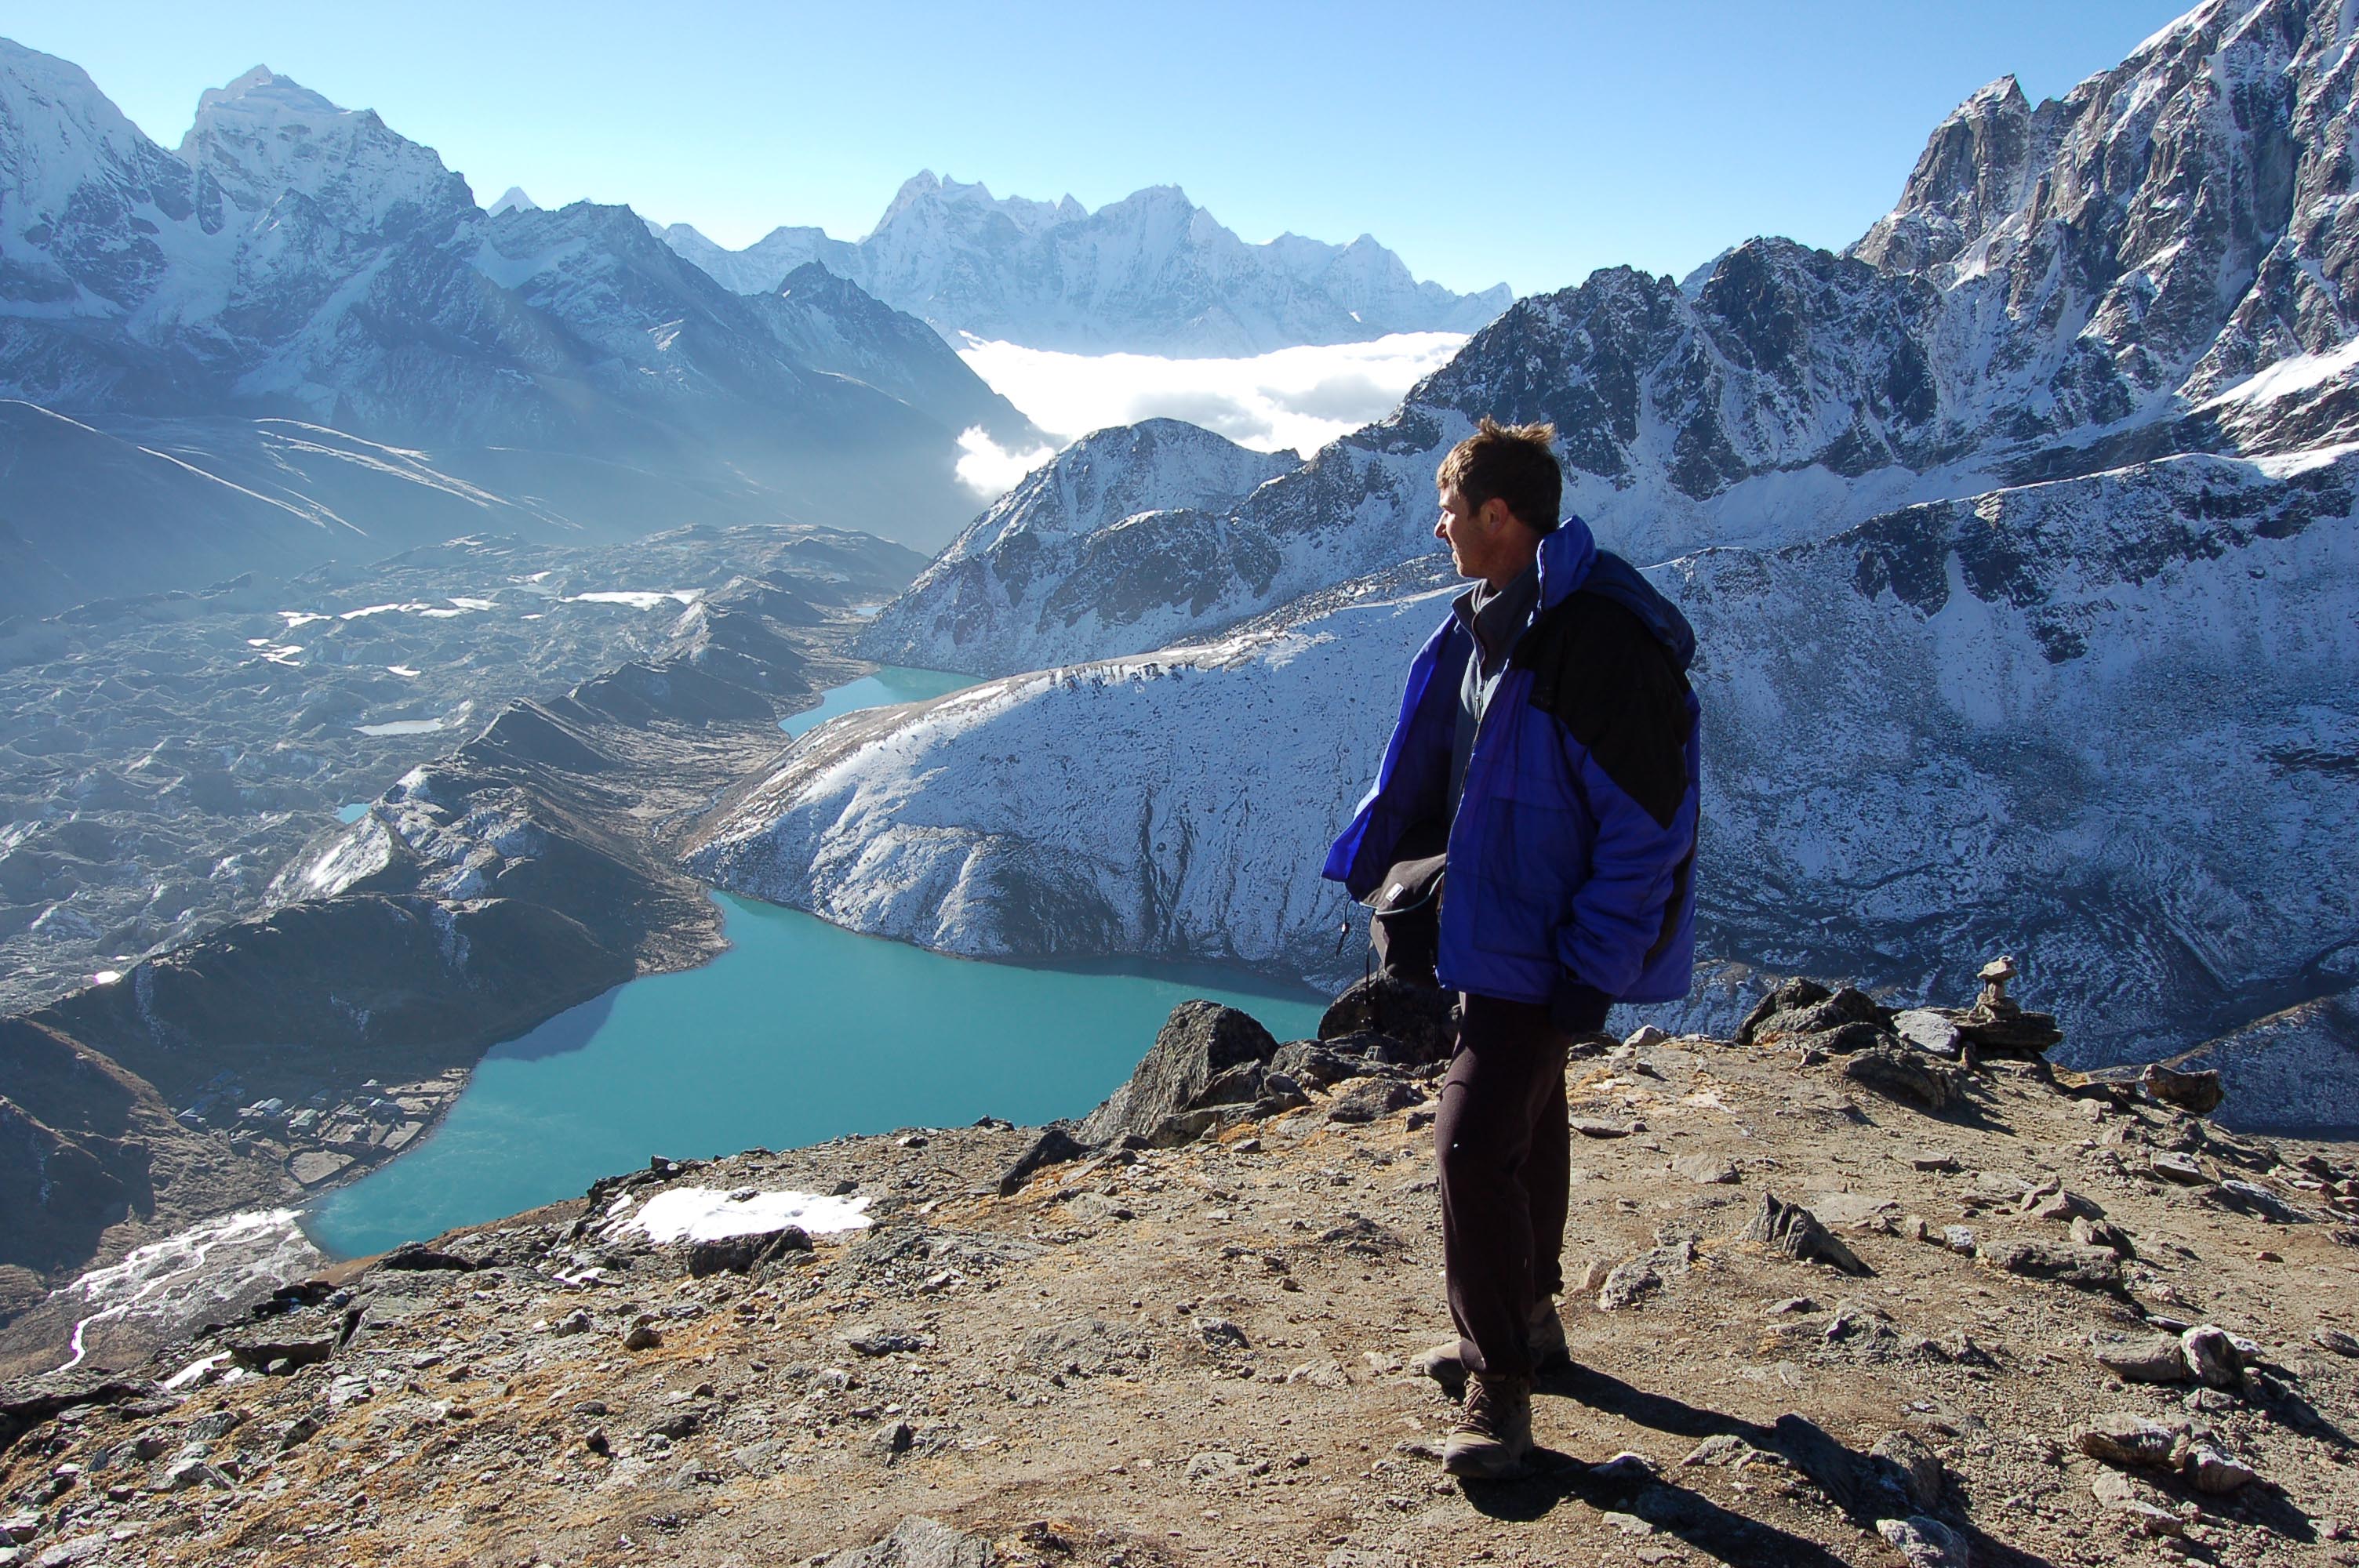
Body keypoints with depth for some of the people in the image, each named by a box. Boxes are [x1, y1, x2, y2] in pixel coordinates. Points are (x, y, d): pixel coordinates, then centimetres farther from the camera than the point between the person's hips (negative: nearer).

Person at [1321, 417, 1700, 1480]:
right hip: (1487, 922, 10)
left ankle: (1500, 1387, 5)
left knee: (1475, 1143, -10)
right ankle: (1528, 1320, 40)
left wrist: (1594, 967, -21)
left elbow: (1651, 822, -23)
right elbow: (1431, 763, 17)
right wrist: (1376, 872, 14)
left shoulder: (1604, 639, -24)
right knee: (1525, 1122, 22)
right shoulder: (1486, 622, 6)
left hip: (1545, 946, -10)